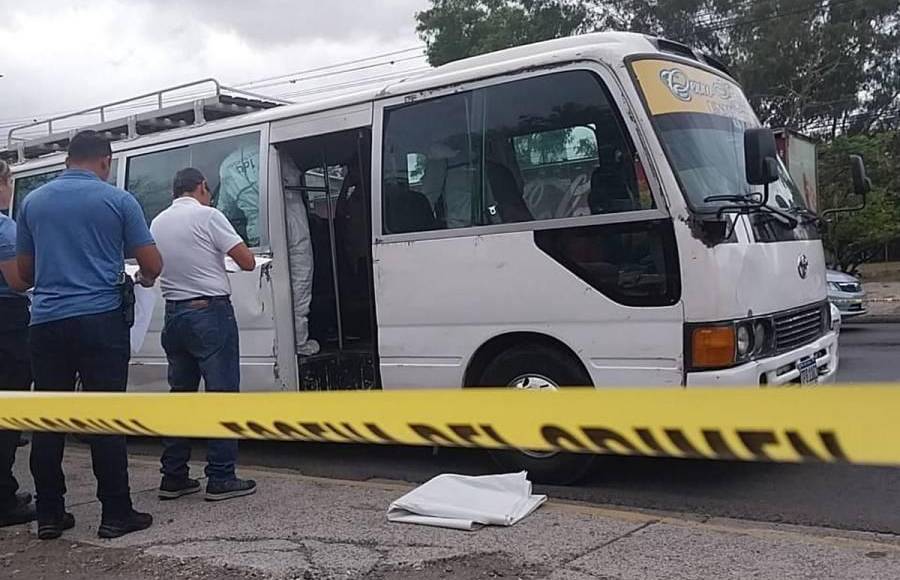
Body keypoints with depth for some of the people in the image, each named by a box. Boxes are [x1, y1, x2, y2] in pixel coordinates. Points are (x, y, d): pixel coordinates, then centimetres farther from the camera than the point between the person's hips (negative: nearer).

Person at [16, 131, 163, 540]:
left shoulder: (33, 202, 10)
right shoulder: (118, 201, -1)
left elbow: (24, 272, 17)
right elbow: (152, 265, -2)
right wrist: (143, 279, 21)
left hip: (46, 323, 4)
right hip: (100, 321, -3)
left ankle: (49, 515, 15)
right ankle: (116, 514, 5)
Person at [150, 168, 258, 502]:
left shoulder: (158, 223, 12)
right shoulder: (207, 215, -7)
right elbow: (247, 262, -9)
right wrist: (230, 250, 12)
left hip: (174, 314, 7)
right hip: (210, 312, -7)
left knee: (180, 394, 13)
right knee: (222, 395, -2)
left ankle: (174, 477, 15)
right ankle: (221, 479, -2)